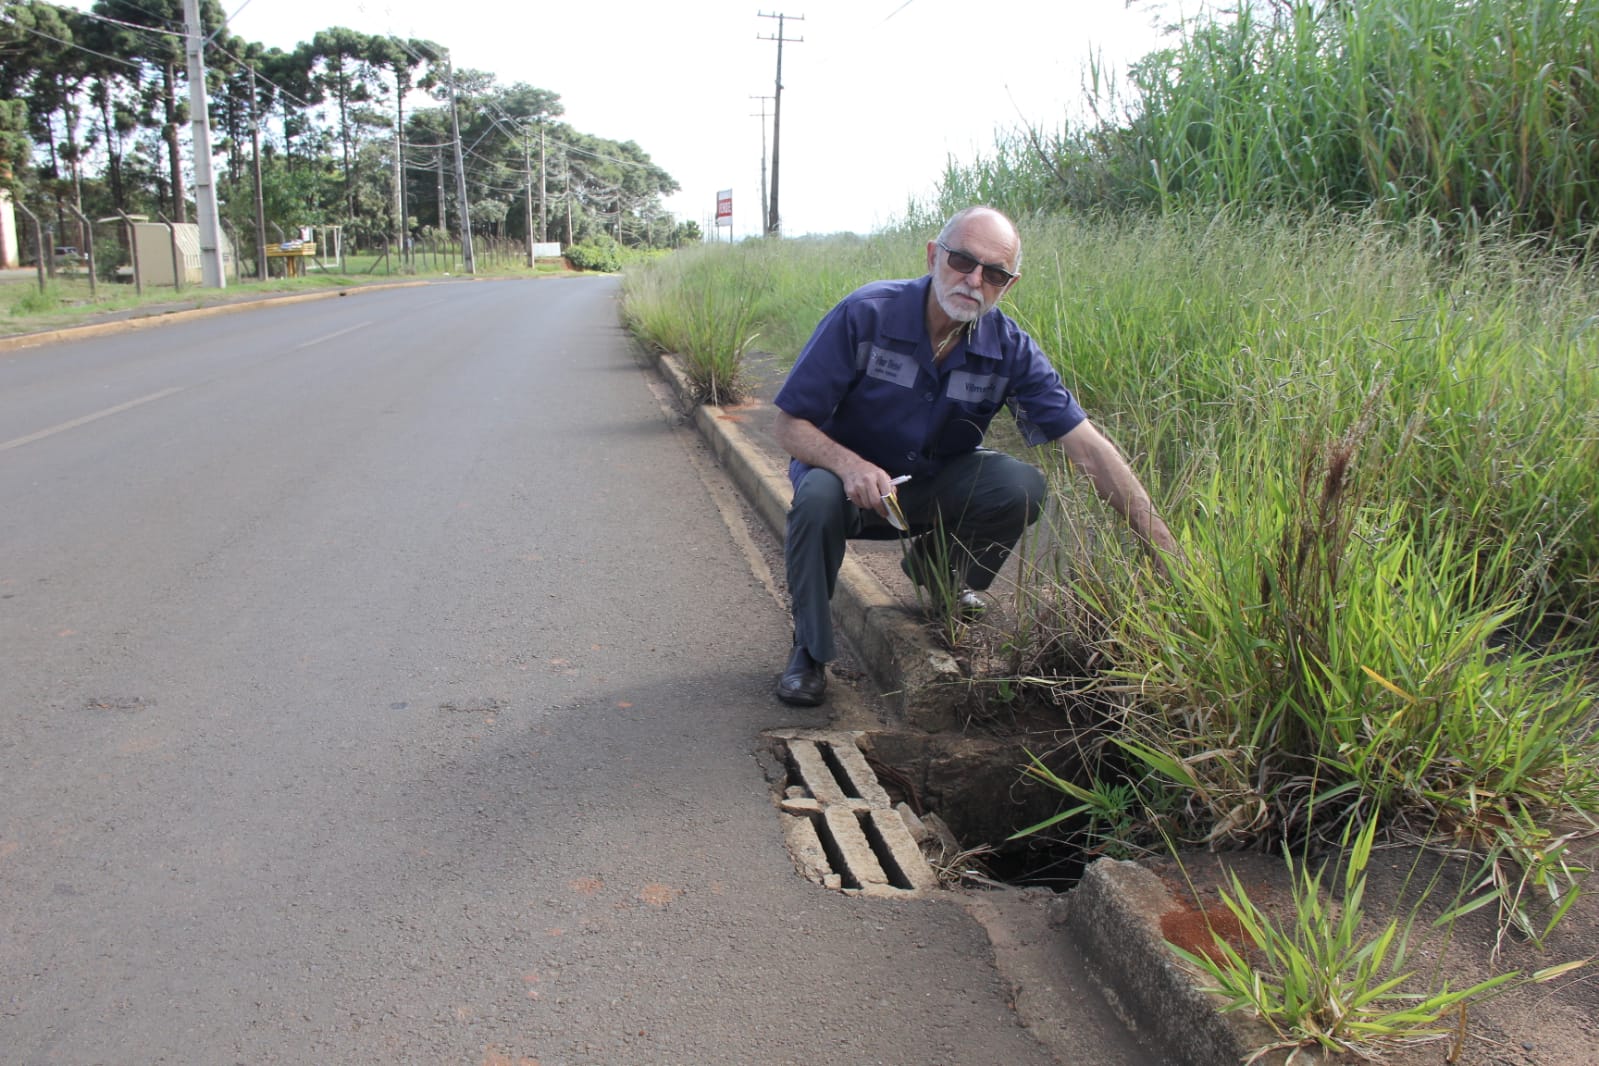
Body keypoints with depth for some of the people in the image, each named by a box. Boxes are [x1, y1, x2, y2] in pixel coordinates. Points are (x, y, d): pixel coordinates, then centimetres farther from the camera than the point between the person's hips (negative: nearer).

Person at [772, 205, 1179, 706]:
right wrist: (851, 464, -41)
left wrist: (1164, 548, -25)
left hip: (935, 486, 3)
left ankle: (938, 566, 10)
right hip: (848, 476, -3)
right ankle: (808, 648, -11)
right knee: (819, 497, -37)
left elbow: (1088, 447, -18)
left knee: (1022, 486, -24)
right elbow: (789, 424, -19)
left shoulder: (1010, 349, -15)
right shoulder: (865, 314, -23)